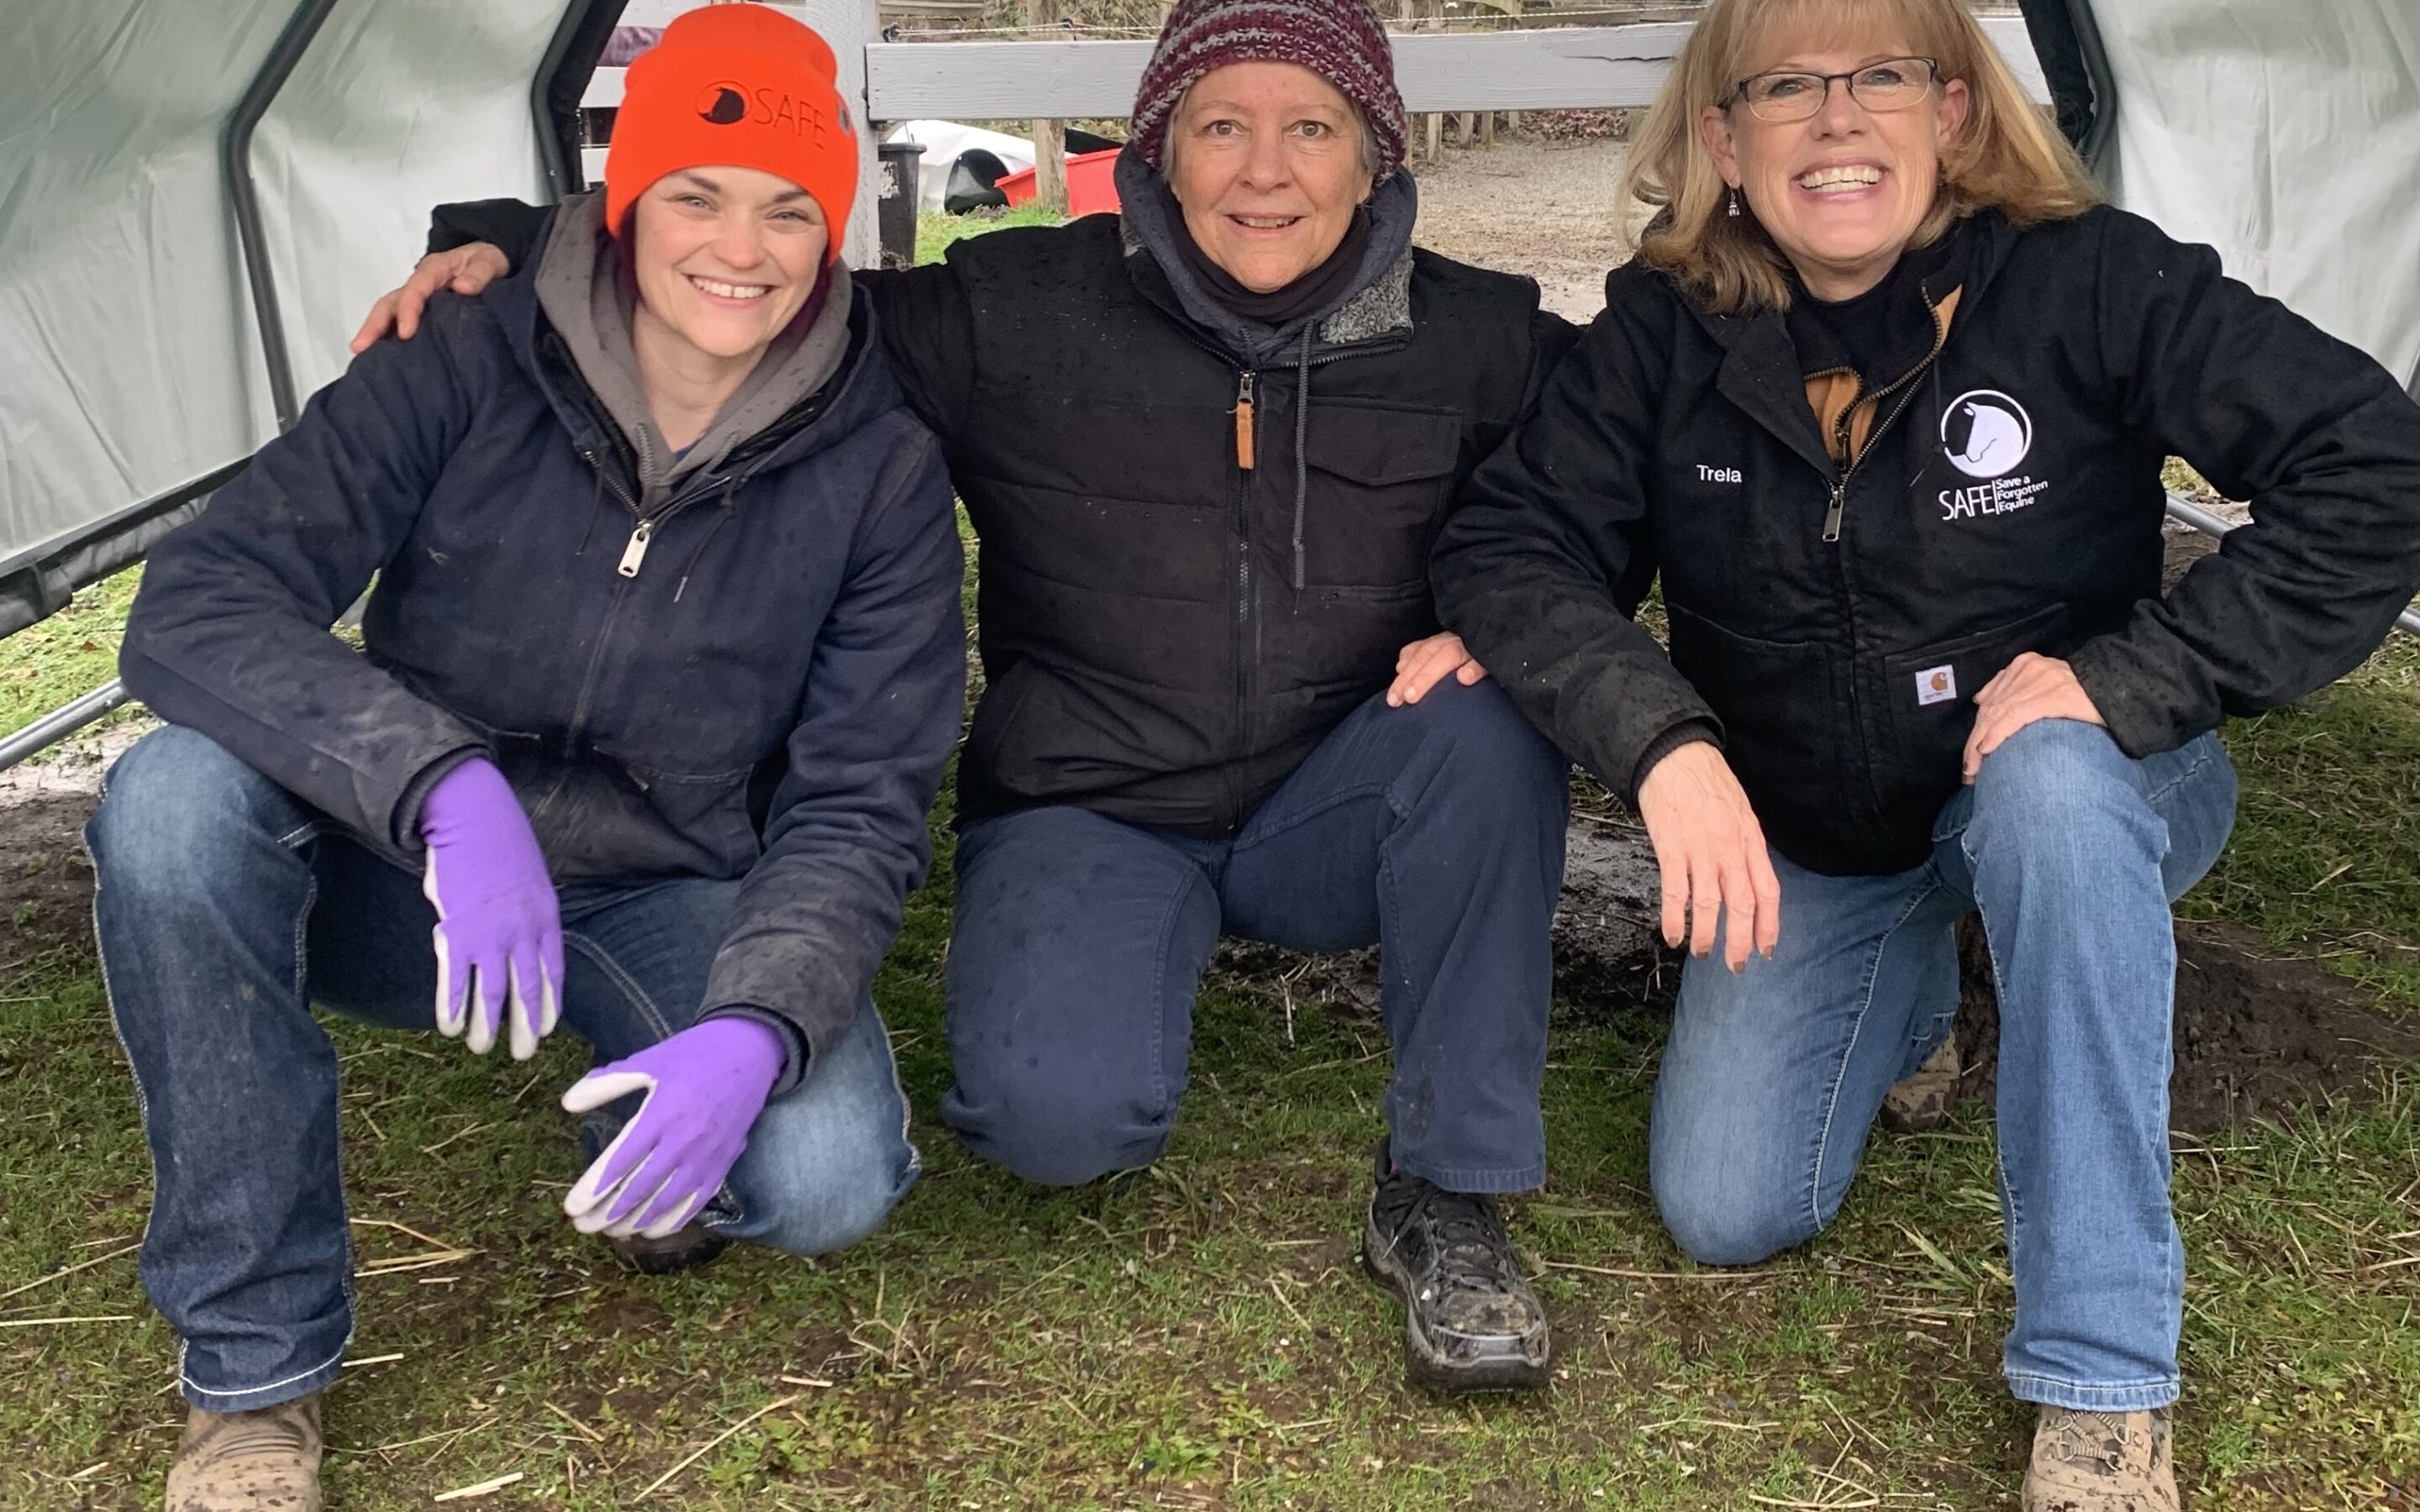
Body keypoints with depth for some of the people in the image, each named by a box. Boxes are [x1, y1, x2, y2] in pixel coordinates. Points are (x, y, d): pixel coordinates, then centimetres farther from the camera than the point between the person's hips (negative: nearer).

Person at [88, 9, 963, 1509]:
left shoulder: (878, 471, -12)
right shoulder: (466, 366, -14)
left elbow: (859, 807, -13)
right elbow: (196, 609, -23)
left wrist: (759, 1024, -34)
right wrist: (449, 787, -41)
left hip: (674, 909, 0)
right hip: (405, 878, 1)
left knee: (827, 1174, -30)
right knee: (178, 795, -31)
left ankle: (647, 1127, 11)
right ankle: (257, 1366, -16)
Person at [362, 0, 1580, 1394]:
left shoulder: (1470, 337, -4)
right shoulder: (1020, 313, -8)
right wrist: (510, 244, -14)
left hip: (1332, 814, 2)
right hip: (1091, 811, -2)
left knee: (1492, 723, -31)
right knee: (1059, 1115, -30)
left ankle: (1450, 1195, -17)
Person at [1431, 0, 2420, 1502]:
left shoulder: (2088, 279, -21)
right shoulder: (1666, 329, -13)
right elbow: (1518, 541, -16)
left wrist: (2132, 677, -30)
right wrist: (1662, 741, -32)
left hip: (2071, 793, -3)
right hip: (1806, 834, 3)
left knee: (2046, 785, -40)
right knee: (1725, 1214, -3)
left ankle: (2105, 1391, -29)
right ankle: (1909, 994, 32)